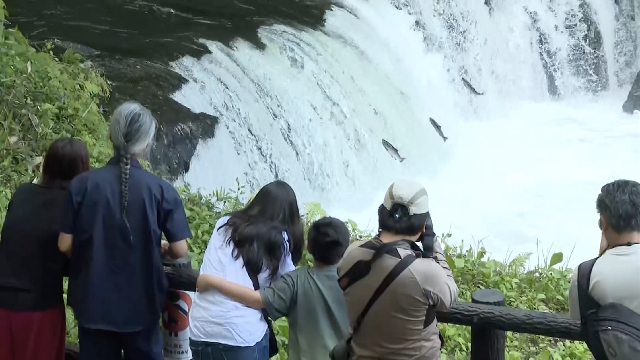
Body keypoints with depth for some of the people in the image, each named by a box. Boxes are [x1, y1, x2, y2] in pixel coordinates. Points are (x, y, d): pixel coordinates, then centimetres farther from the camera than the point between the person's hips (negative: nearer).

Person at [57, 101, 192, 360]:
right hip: (142, 305, -1)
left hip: (94, 303, 1)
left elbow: (65, 245, -6)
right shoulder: (161, 190, -11)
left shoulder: (82, 184, -10)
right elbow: (179, 250, -9)